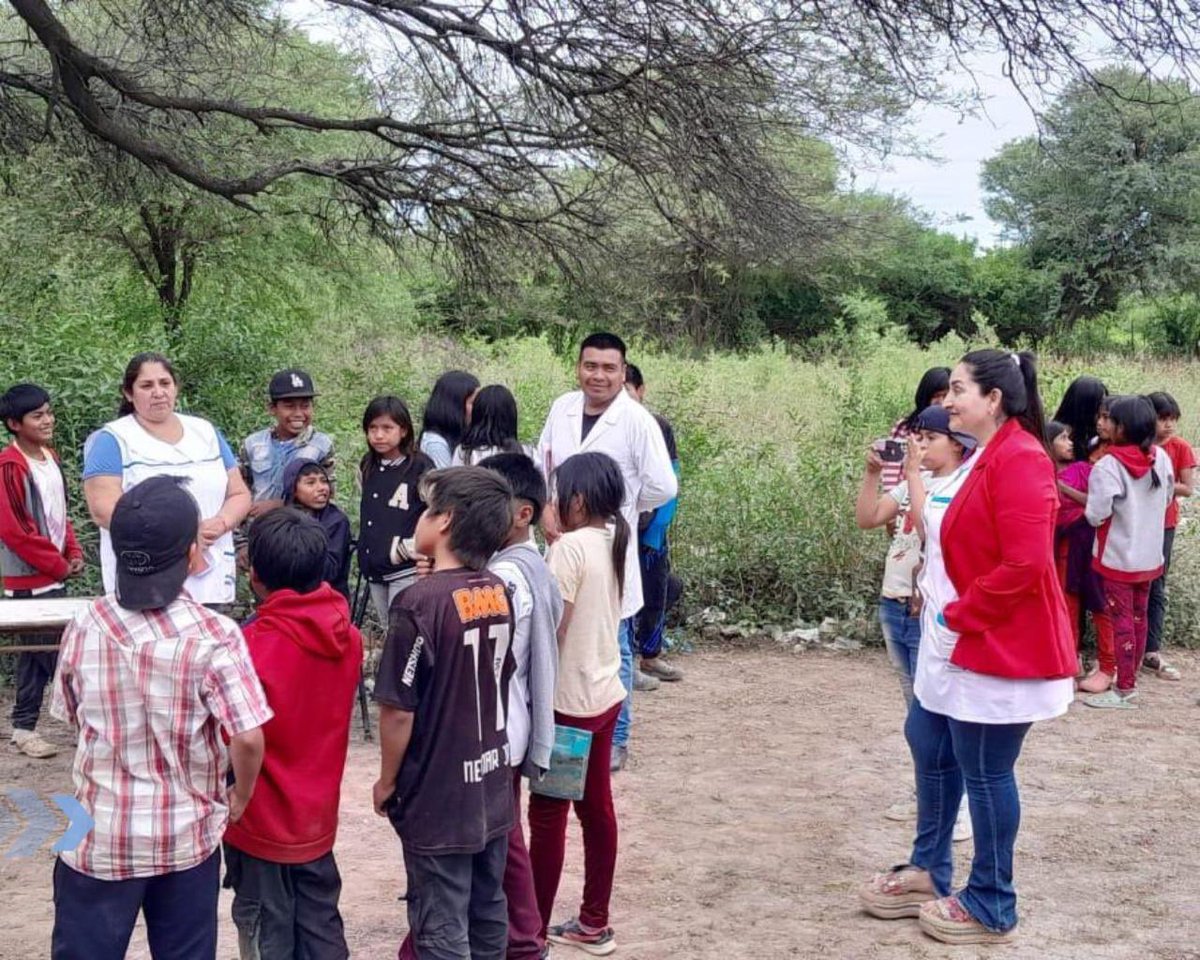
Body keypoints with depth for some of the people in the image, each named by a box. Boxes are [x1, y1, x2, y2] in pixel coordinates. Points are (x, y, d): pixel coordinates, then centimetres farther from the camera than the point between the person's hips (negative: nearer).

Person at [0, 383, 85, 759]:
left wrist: (73, 553, 5)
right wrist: (58, 565, -13)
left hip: (54, 576, 8)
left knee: (37, 651, 13)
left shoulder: (50, 457, 9)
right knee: (50, 652, -4)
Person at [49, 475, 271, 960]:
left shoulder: (83, 627, -7)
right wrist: (240, 799, -3)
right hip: (186, 837, -1)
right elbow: (248, 739, -22)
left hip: (98, 836, 1)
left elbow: (72, 717, 6)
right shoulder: (213, 635, -17)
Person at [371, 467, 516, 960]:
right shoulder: (499, 593, 0)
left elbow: (398, 711, -18)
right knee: (488, 916, 18)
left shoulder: (420, 602, -21)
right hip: (492, 790, 7)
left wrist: (387, 781, -4)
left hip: (438, 798, -6)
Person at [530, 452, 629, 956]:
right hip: (604, 693, 8)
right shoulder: (612, 541, 7)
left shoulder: (570, 546, -18)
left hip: (569, 698, -8)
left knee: (547, 815, 0)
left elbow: (550, 626, -22)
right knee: (596, 807, 14)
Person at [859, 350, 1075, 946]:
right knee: (929, 745, 18)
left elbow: (1024, 565, -26)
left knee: (983, 772, 2)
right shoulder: (978, 456, 12)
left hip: (997, 646, -10)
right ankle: (929, 870, 35)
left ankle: (990, 907, 18)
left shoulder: (1019, 459, -20)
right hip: (954, 640, 10)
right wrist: (937, 601, 5)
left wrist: (957, 614, -17)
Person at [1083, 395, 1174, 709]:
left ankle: (1124, 691, 4)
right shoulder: (1161, 459, -3)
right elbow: (1167, 498, 10)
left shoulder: (1108, 466, -22)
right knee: (1139, 618, 16)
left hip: (1118, 557, -6)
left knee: (1122, 620, 0)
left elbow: (1096, 515, -22)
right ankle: (1131, 678, 27)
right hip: (1149, 555, 6)